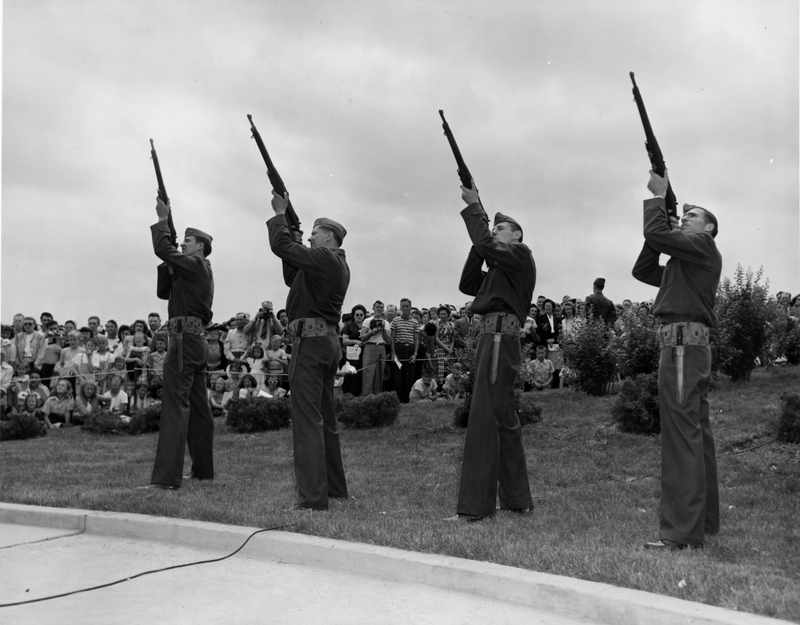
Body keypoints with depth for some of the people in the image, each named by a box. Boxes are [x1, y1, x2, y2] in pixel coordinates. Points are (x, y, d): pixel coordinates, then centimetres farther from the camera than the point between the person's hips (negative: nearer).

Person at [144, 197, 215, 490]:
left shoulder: (195, 265, -6)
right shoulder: (199, 270, 23)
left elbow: (162, 249, -15)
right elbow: (163, 290, 25)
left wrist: (163, 220, -3)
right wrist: (169, 265, 15)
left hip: (184, 339, -11)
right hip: (196, 342, 11)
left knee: (176, 405, -14)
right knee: (198, 406, 14)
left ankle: (166, 477, -17)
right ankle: (203, 469, 22)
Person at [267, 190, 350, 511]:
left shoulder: (323, 258, -9)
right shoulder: (338, 264, 20)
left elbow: (281, 246, -15)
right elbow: (293, 277, 24)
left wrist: (280, 214, 0)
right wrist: (291, 231, 17)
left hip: (310, 339, -10)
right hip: (329, 340, 10)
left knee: (307, 418, -10)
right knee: (326, 416, 16)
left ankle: (312, 496, -11)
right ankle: (335, 487, 24)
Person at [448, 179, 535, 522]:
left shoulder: (520, 254, 1)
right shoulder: (498, 267, 26)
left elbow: (484, 244, -14)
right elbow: (467, 285, 17)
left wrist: (474, 207, -5)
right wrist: (479, 246, 11)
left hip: (501, 337, -10)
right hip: (490, 337, 10)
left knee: (485, 419, -13)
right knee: (503, 419, 14)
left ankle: (475, 506, -12)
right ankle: (517, 498, 23)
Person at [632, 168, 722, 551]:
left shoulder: (703, 246, 0)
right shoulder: (683, 261, 26)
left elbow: (655, 233, -13)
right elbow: (642, 271, 23)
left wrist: (658, 196, 2)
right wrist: (663, 231, 16)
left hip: (683, 343, -10)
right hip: (687, 346, 10)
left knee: (682, 433, -14)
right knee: (696, 433, 13)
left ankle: (682, 531, -16)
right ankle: (705, 520, 21)